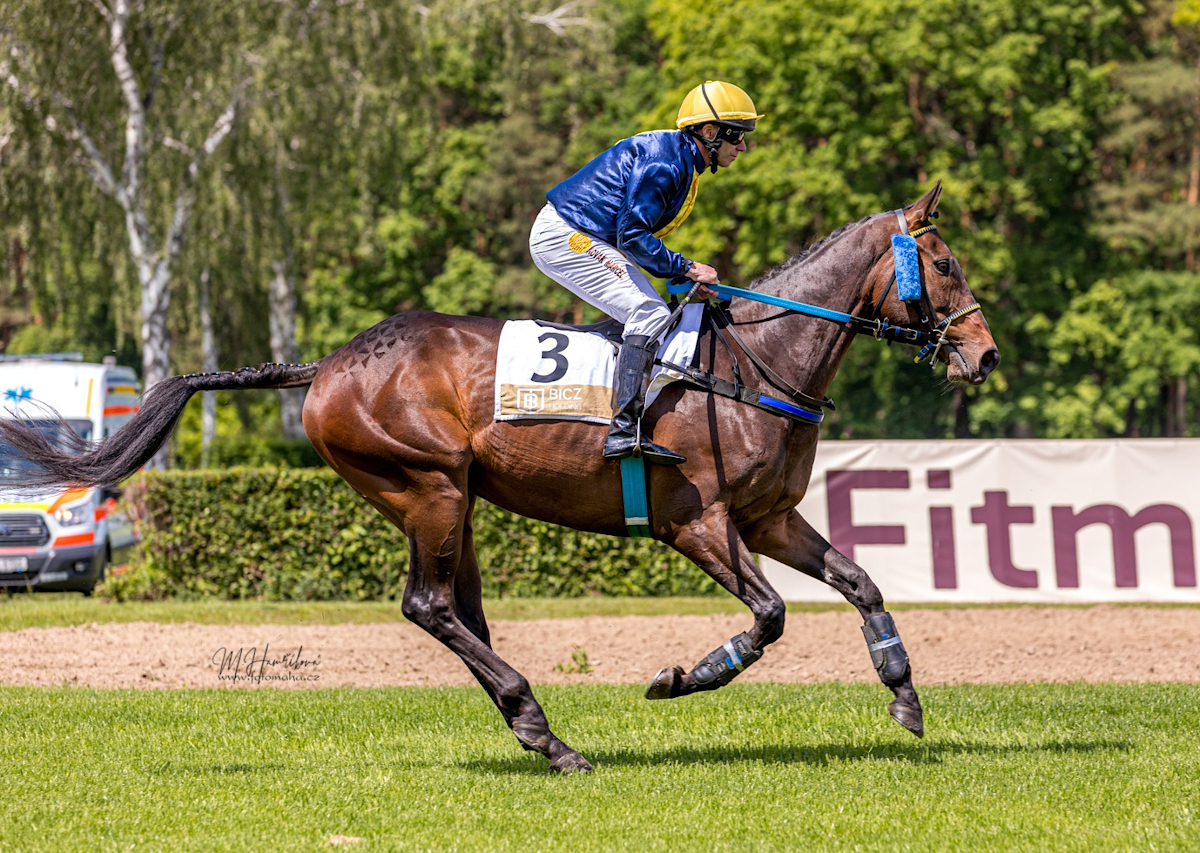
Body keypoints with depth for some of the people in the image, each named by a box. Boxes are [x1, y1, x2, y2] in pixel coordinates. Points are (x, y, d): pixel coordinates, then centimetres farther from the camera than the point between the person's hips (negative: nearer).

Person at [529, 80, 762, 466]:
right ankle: (623, 431, -29)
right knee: (649, 315, -20)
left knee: (658, 318, 11)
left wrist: (687, 280, 7)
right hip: (563, 235, -11)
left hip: (590, 242, 11)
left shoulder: (685, 163, 15)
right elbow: (632, 234, -22)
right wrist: (686, 269, -17)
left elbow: (637, 236, 17)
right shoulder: (665, 159, -17)